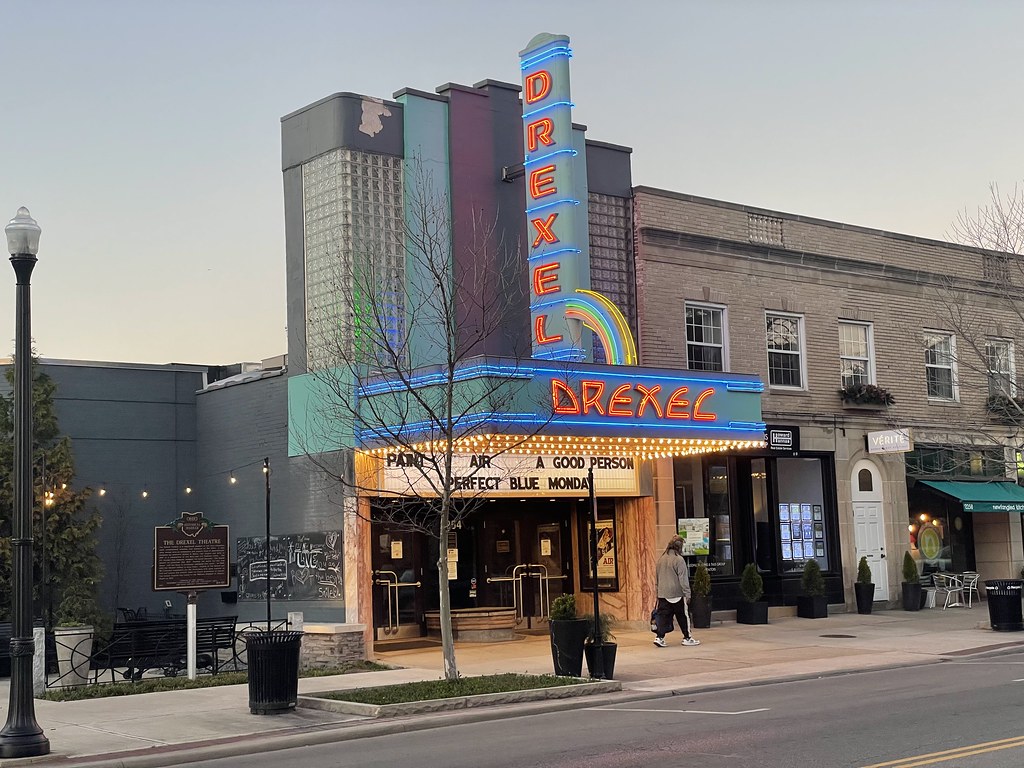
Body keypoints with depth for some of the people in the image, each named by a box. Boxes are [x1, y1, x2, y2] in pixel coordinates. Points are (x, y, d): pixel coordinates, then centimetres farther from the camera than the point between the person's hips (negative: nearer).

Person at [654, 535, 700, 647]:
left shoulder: (661, 559, 9)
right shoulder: (679, 560, -13)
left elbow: (658, 577, 17)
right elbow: (683, 579, -13)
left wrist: (659, 591, 25)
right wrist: (687, 594, -9)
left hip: (663, 594, 6)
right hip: (677, 594, -6)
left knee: (663, 616, 6)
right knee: (683, 617, 6)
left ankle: (660, 637, -4)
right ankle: (687, 638, 13)